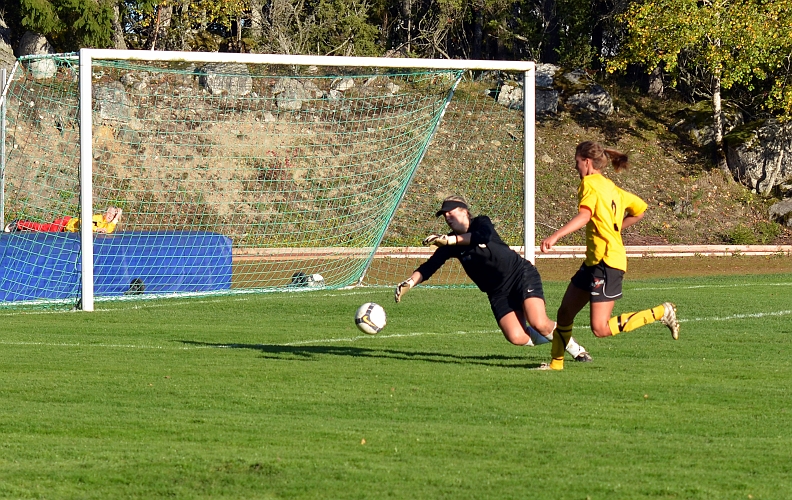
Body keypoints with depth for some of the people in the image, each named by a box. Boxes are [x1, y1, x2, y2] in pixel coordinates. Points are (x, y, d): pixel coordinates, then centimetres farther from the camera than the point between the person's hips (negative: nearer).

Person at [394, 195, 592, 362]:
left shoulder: (480, 223, -6)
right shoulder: (450, 243, 6)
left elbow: (484, 236, -30)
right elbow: (430, 266, -1)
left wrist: (451, 240, -36)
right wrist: (409, 283, -17)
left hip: (521, 274, -4)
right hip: (498, 293, 4)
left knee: (538, 324, -24)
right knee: (516, 337, -18)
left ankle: (575, 349, 1)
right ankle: (549, 338, 14)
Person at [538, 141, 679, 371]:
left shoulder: (590, 183, -9)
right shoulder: (612, 188, 17)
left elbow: (584, 216, -26)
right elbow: (640, 209, 26)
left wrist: (554, 237, -34)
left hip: (607, 261, -10)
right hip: (594, 261, 10)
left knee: (601, 328, -13)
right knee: (565, 313, 13)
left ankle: (661, 313, -7)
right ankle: (556, 362, 21)